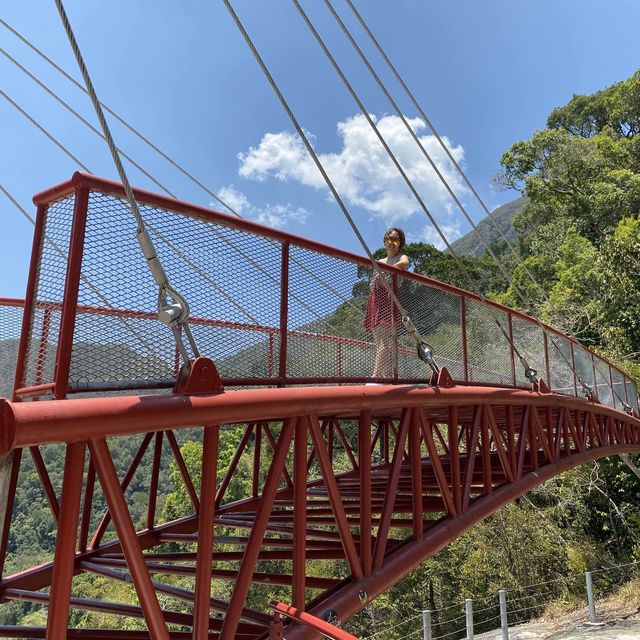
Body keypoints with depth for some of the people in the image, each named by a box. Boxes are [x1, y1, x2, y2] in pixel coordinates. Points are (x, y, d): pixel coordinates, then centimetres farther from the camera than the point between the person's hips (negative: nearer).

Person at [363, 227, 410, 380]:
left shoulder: (401, 257, 8)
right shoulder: (379, 262, 25)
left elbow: (404, 264, -19)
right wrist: (374, 281, -1)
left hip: (389, 300, -7)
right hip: (376, 301, 7)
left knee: (385, 342, -17)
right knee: (379, 343, 1)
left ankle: (376, 376, -24)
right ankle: (388, 375, 1)